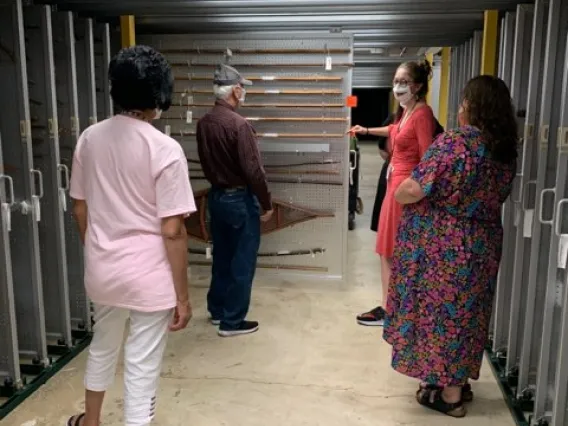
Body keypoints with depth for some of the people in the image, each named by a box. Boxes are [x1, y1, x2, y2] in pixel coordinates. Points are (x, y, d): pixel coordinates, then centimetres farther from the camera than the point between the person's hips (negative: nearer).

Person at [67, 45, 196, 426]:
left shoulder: (90, 138, -1)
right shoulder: (165, 149, -18)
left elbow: (80, 209, 8)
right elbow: (172, 231, -18)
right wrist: (182, 296, -10)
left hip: (102, 270, 7)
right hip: (149, 277, -6)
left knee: (103, 347, 30)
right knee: (142, 370, 8)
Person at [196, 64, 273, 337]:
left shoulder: (204, 123, 2)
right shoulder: (238, 124, -22)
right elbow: (254, 171, -21)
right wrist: (266, 203, -10)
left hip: (216, 196, 8)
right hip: (240, 199, -8)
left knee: (222, 256, 19)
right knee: (242, 261, 3)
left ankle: (217, 310, 32)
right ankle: (232, 322, 12)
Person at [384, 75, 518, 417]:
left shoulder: (453, 142, -19)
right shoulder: (506, 150, 4)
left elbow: (412, 191, -21)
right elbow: (493, 197, 14)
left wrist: (397, 193, 0)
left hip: (442, 245, -7)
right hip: (483, 244, 7)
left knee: (441, 311, 6)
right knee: (466, 311, 19)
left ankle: (449, 393, 17)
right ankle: (460, 381, 33)